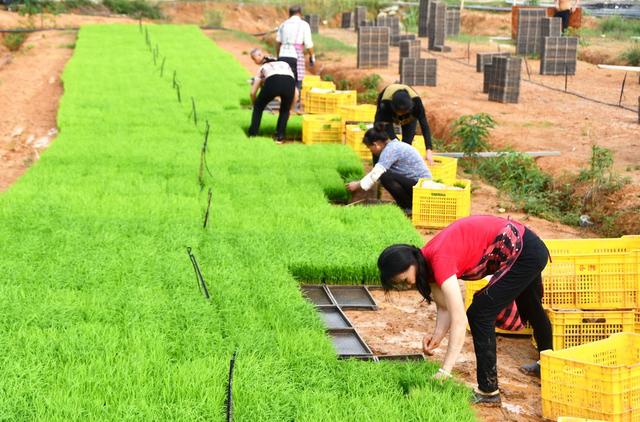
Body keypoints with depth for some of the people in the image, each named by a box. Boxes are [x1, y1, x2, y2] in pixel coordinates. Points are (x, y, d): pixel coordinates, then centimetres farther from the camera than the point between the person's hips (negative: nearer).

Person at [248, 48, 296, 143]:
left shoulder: (263, 68, 37)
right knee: (285, 111, 30)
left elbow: (253, 92, 33)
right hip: (289, 83, 1)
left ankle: (253, 133, 27)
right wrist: (290, 108, 46)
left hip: (272, 83, -1)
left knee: (258, 107, 27)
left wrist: (255, 105, 52)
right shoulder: (285, 65, 41)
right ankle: (279, 136, 22)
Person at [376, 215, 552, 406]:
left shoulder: (439, 261, -30)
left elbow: (459, 320, -34)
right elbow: (445, 307, -1)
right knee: (530, 308, 32)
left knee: (480, 315, -11)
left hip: (522, 252, -10)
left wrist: (444, 372, -36)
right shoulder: (427, 261, -4)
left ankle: (488, 391, -2)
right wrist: (437, 336, -20)